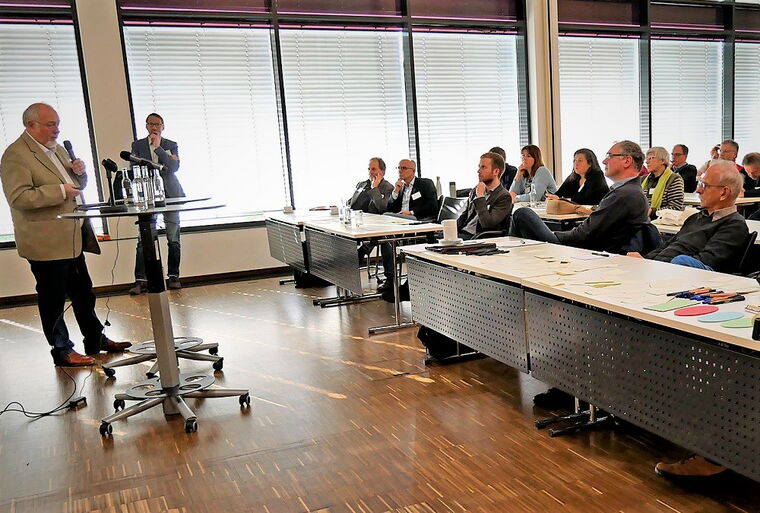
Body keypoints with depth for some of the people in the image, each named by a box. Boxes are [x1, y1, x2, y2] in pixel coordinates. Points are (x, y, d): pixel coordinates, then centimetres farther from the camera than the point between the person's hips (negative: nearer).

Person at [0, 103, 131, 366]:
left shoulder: (57, 148, 16)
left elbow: (78, 185, 25)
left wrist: (79, 172, 3)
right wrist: (60, 191, -24)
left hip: (73, 237, 9)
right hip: (46, 242, -9)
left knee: (83, 293, 17)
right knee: (53, 299, 3)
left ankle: (96, 340, 29)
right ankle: (62, 351, 14)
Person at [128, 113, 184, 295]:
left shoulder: (171, 145, 8)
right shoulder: (137, 145, 10)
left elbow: (174, 167, -8)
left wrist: (158, 148, -12)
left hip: (170, 195, 0)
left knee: (173, 238, 3)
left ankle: (174, 276, 12)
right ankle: (141, 280, -8)